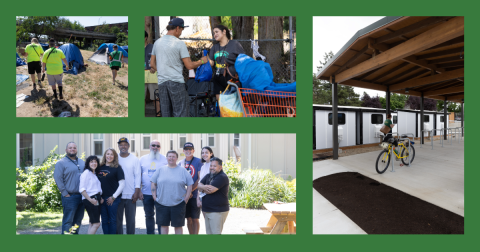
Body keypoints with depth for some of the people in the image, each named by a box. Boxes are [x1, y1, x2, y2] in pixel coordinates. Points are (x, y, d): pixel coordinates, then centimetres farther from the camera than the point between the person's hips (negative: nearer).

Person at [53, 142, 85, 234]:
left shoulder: (82, 162, 15)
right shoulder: (61, 163, -3)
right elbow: (58, 179, -10)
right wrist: (65, 194, -13)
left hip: (82, 196, 6)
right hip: (70, 197, -6)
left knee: (78, 221, 13)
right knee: (68, 221, -3)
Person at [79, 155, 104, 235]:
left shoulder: (95, 174, 18)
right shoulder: (86, 173, -8)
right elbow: (82, 189, -15)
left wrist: (100, 198, 10)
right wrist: (90, 199, -22)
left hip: (96, 199, 9)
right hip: (90, 200, -9)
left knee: (92, 223, 10)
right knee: (96, 223, -11)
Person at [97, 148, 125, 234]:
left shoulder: (117, 168, -3)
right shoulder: (100, 167, 9)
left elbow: (122, 184, -6)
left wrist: (113, 197, -9)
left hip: (113, 199, -4)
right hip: (102, 198, 4)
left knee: (112, 220, 2)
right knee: (104, 221, 10)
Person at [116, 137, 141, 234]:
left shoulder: (134, 159, 1)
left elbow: (138, 176, -1)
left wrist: (137, 192, -7)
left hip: (131, 195, -1)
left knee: (131, 219, 6)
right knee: (117, 219, 9)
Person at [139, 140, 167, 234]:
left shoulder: (165, 159, 1)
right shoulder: (143, 159, 7)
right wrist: (139, 191, 1)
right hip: (146, 193, 2)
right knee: (149, 216, 13)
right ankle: (150, 233, 27)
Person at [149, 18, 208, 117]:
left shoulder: (157, 42, 9)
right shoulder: (180, 43, -8)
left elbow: (152, 64, 15)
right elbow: (189, 66, -9)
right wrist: (201, 61, 6)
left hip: (161, 82, 6)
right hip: (176, 82, -6)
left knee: (165, 112, 11)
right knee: (180, 113, 0)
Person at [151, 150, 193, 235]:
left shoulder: (183, 170, 3)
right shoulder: (160, 170, 7)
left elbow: (190, 185, 3)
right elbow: (153, 183, 9)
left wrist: (186, 199, -4)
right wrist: (154, 196, 0)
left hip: (178, 204, -1)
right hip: (162, 203, 2)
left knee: (178, 225, 7)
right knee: (164, 225, 12)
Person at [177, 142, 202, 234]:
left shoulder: (198, 161, -5)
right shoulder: (180, 163, 9)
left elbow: (200, 178, -9)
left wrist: (191, 190, -16)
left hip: (194, 195, -4)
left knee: (195, 219, 2)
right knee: (188, 219, 11)